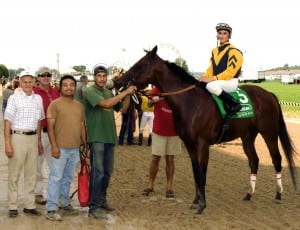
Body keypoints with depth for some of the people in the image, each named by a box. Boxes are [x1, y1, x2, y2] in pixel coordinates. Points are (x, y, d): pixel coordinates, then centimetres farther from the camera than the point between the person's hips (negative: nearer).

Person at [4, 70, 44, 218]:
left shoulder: (38, 98, 10)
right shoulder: (14, 98, -3)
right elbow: (7, 121, -6)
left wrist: (39, 141, 16)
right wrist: (7, 144, -11)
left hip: (33, 138, 5)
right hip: (17, 137, -4)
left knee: (31, 174, 9)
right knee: (14, 174, 1)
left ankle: (29, 205, 17)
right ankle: (12, 206, 8)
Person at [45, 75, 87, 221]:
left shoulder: (79, 105, 13)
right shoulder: (55, 104, -4)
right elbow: (50, 126, -9)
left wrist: (84, 144, 13)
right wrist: (54, 145, -16)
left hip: (75, 148, 6)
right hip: (60, 148, -5)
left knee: (68, 178, 15)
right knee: (56, 177, -5)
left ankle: (64, 203, 27)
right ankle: (51, 209, -3)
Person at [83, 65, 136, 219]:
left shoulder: (109, 92, 14)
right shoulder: (90, 91, -8)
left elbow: (122, 108, 17)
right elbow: (106, 103, -23)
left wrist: (128, 95, 1)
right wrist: (125, 92, -19)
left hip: (110, 137, 7)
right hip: (96, 137, -7)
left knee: (107, 172, 14)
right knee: (98, 172, -7)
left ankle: (101, 200, 28)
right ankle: (93, 207, -3)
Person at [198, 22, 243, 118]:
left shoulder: (234, 51, -8)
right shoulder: (214, 51, 16)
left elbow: (230, 71, -16)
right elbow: (211, 68, 17)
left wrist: (213, 78, -23)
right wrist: (204, 77, -6)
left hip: (230, 82, -7)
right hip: (217, 81, 7)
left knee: (211, 86, -35)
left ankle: (234, 104, -23)